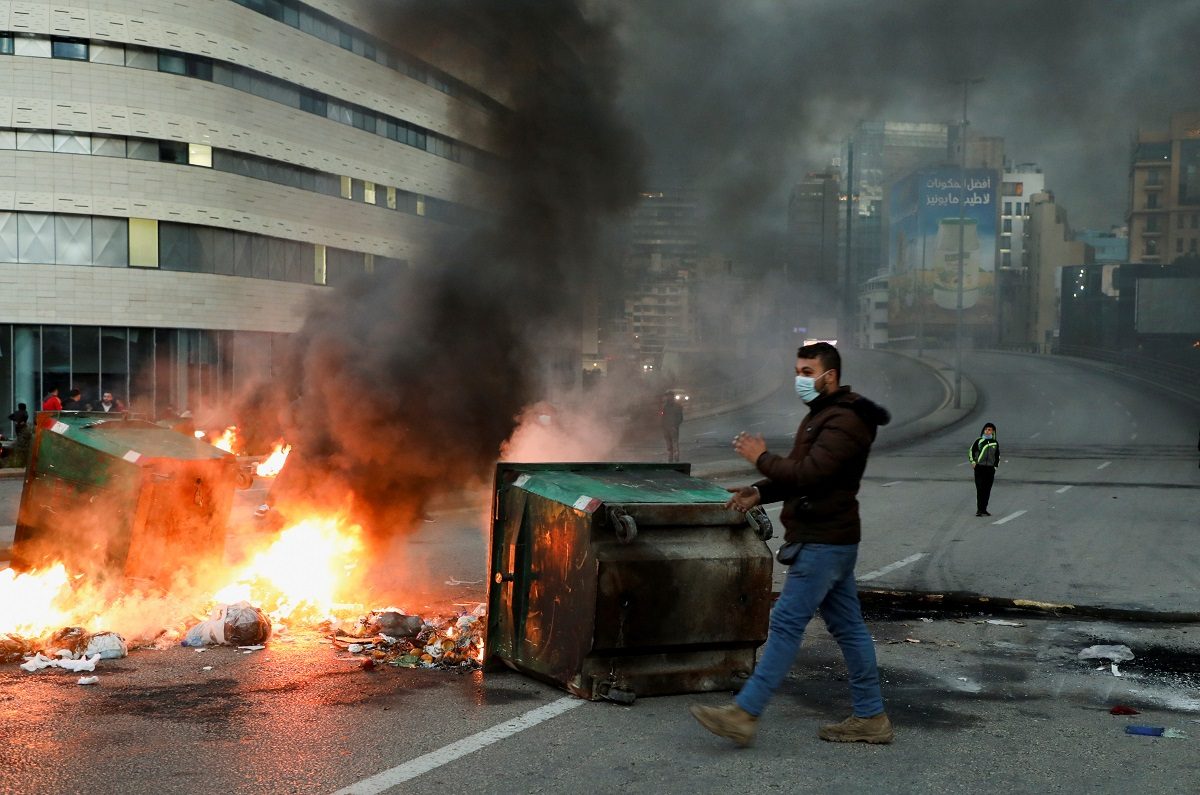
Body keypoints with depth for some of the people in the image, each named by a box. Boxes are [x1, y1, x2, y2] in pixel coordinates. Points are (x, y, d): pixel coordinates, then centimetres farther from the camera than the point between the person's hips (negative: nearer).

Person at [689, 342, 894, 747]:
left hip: (823, 543, -11)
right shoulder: (822, 415, 19)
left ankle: (744, 714, -9)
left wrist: (762, 458, -14)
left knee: (786, 624, -10)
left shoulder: (843, 422, -16)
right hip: (830, 541, 11)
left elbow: (809, 473, -26)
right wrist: (760, 492, 8)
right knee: (848, 627, 12)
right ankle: (871, 717, 18)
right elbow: (803, 475, 23)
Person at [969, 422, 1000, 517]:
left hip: (990, 469, 3)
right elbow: (971, 451, 7)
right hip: (979, 467, -3)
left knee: (987, 490, 4)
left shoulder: (995, 443, 10)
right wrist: (973, 461, -4)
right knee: (980, 489, -10)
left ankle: (983, 509, 11)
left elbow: (997, 456, 21)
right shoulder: (979, 441, 1)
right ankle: (979, 510, -10)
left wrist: (995, 466, 15)